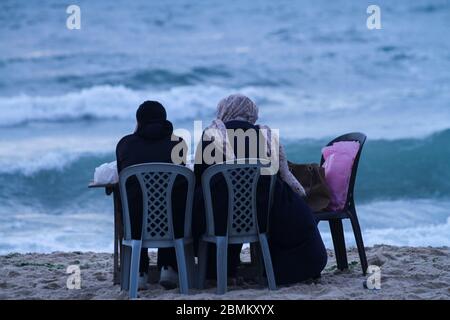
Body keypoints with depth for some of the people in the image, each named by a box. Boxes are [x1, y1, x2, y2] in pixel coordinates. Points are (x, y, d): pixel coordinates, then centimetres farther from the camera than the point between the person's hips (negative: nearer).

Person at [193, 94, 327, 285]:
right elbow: (283, 176, 17)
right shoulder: (266, 135, 15)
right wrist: (302, 194, 33)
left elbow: (199, 175, 8)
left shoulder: (211, 133, 8)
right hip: (266, 212, 2)